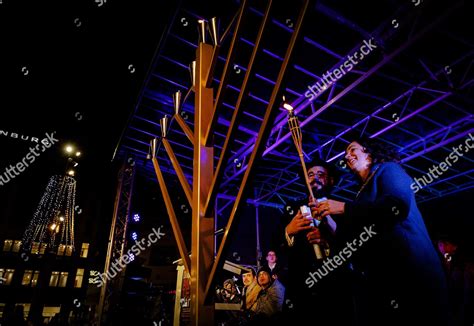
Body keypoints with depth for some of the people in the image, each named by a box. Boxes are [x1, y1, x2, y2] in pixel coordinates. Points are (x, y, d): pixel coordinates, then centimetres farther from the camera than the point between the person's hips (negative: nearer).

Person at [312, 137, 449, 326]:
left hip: (408, 270, -8)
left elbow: (398, 205, -21)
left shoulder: (388, 169, 3)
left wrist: (344, 208, -16)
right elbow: (356, 240, 19)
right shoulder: (364, 190, 23)